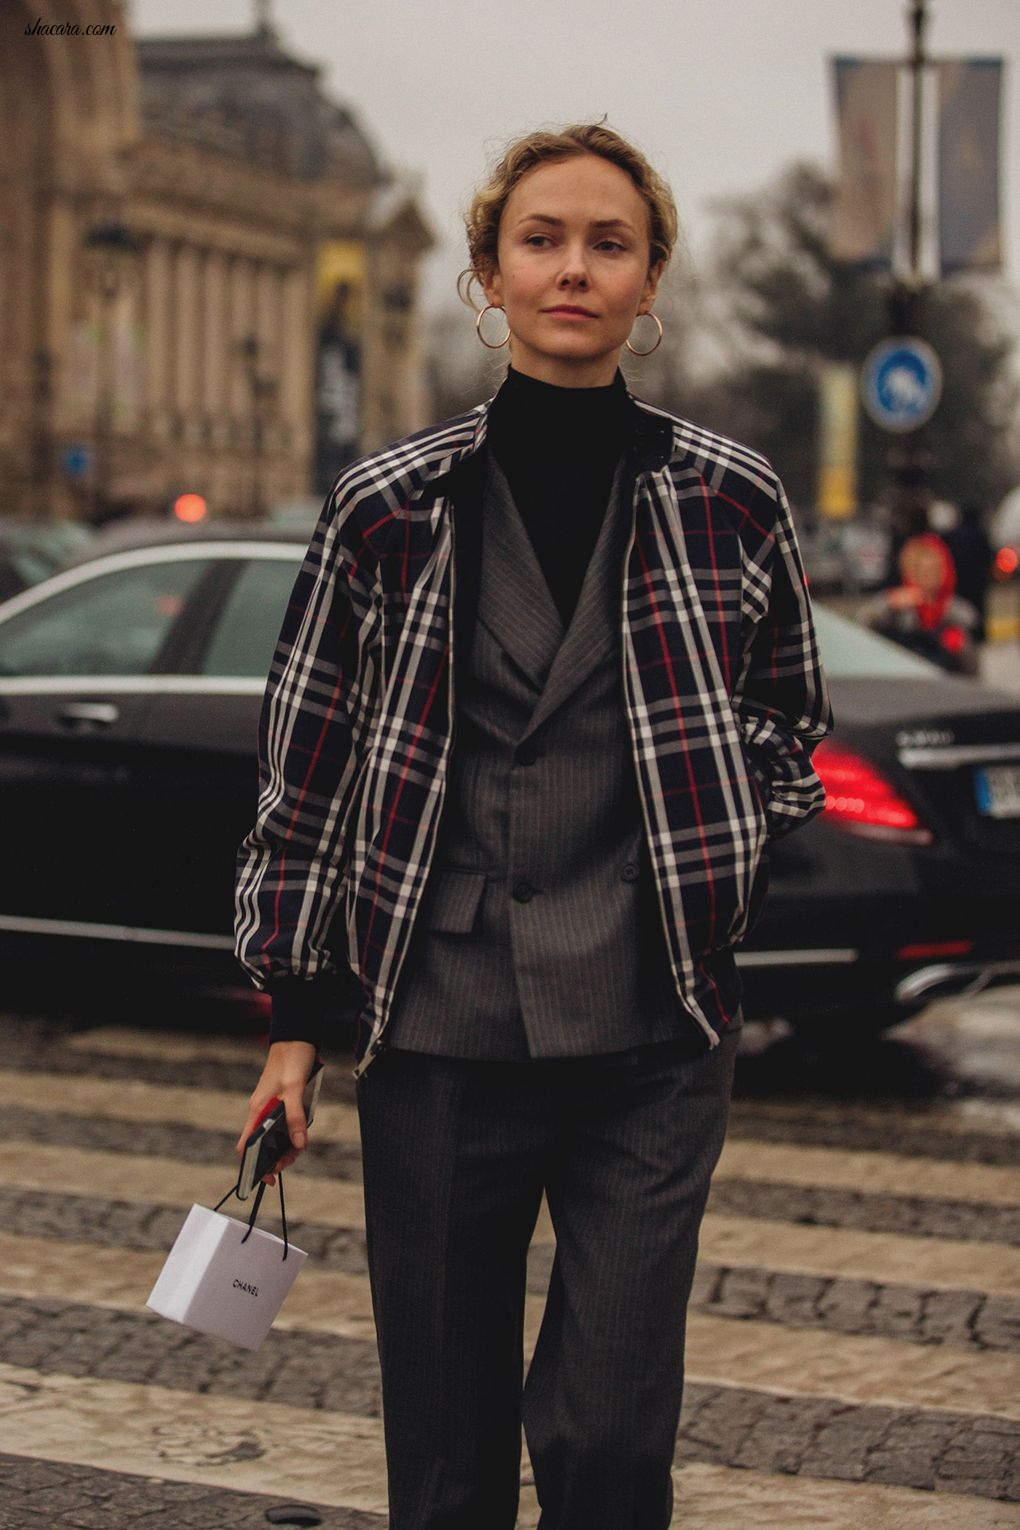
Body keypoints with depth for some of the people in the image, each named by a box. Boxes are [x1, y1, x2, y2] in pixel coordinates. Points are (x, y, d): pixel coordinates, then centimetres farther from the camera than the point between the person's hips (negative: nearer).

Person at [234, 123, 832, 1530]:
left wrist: (725, 862, 2)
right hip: (437, 1031, 1)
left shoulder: (731, 502, 2)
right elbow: (307, 765, 7)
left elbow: (789, 716, 19)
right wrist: (292, 1016, 6)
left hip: (650, 1042, 0)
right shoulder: (389, 507, 2)